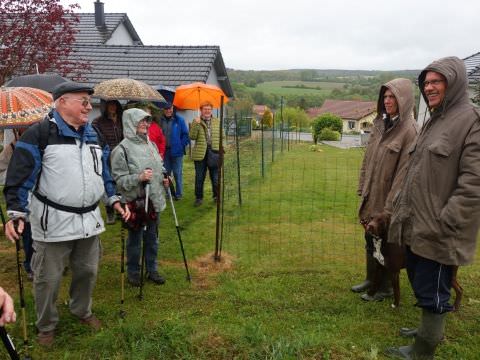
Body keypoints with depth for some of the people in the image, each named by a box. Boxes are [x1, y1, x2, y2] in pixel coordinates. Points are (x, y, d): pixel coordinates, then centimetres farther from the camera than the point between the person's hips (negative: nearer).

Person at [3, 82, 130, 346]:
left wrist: (114, 199, 15)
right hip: (54, 221, -6)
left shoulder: (92, 134, 11)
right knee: (48, 278, 7)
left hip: (89, 219, 6)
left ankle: (82, 311, 42)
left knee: (87, 271, 18)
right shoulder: (40, 133, -11)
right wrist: (16, 212, -20)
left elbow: (103, 171, 20)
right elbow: (20, 175, -14)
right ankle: (46, 326, 29)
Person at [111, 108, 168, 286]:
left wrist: (163, 178, 3)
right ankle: (133, 272, 27)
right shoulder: (122, 149, -14)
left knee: (152, 236, 16)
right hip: (135, 201, -6)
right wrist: (138, 178, -27)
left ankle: (152, 269, 32)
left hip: (154, 198, 6)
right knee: (135, 238, 8)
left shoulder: (151, 144, 6)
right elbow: (119, 179, -15)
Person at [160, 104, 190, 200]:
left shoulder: (179, 120, -4)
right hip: (165, 151, 3)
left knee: (177, 173, 3)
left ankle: (179, 194, 12)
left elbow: (185, 134, -1)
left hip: (176, 150, -3)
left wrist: (182, 145, -7)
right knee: (166, 173, 11)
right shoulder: (160, 120, 2)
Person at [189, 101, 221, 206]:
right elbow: (192, 136, -7)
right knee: (199, 177, 6)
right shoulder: (196, 121, 2)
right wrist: (196, 124, -17)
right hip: (200, 153, -1)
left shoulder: (217, 121, 9)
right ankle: (199, 198, 18)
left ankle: (216, 196, 22)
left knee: (215, 177, 7)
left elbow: (221, 137, 13)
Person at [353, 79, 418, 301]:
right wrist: (362, 189, 9)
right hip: (371, 196, 7)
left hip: (389, 199, -6)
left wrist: (390, 207, -18)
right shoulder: (380, 124, 5)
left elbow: (404, 171, -19)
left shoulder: (409, 130, -17)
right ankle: (371, 279, 37)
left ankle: (386, 287, 26)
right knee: (370, 240, 18)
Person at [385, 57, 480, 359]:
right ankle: (431, 331, 40)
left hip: (439, 231, -9)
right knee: (420, 284, 20)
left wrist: (445, 223, -20)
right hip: (418, 225, 9)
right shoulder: (434, 120, 15)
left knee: (432, 292, 3)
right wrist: (402, 208, 16)